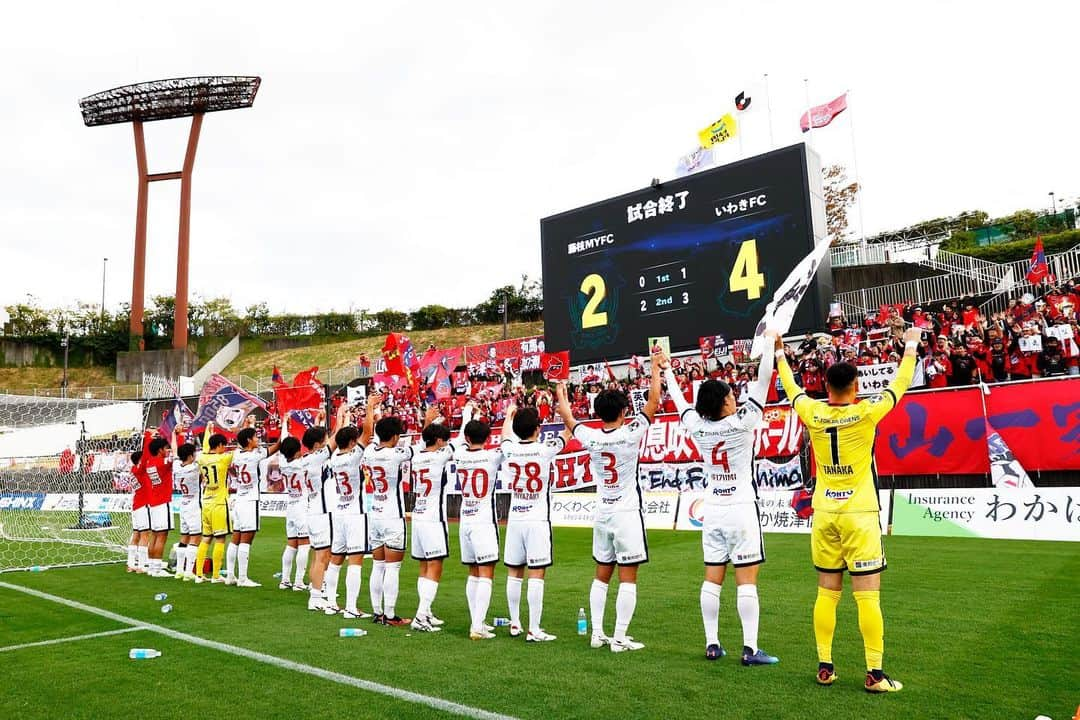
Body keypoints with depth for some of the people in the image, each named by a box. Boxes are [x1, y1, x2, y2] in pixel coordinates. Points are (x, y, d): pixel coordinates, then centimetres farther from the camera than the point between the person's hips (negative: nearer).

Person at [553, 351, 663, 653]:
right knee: (628, 578, 1)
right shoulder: (630, 434, -13)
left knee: (602, 575, 14)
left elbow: (568, 419, 16)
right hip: (628, 515, -5)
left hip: (602, 515, 5)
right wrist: (656, 369, 7)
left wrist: (561, 394, 34)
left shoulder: (591, 437, -2)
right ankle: (620, 638, 3)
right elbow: (653, 402, -5)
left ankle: (597, 634, 17)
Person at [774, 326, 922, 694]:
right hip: (859, 515, -3)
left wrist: (780, 353, 30)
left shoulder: (813, 413, -2)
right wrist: (911, 345, 20)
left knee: (827, 593, 10)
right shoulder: (867, 412, -10)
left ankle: (825, 666, 16)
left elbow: (792, 388, 17)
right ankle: (874, 674, 6)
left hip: (824, 515, 4)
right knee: (868, 597, 1)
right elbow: (900, 383, 6)